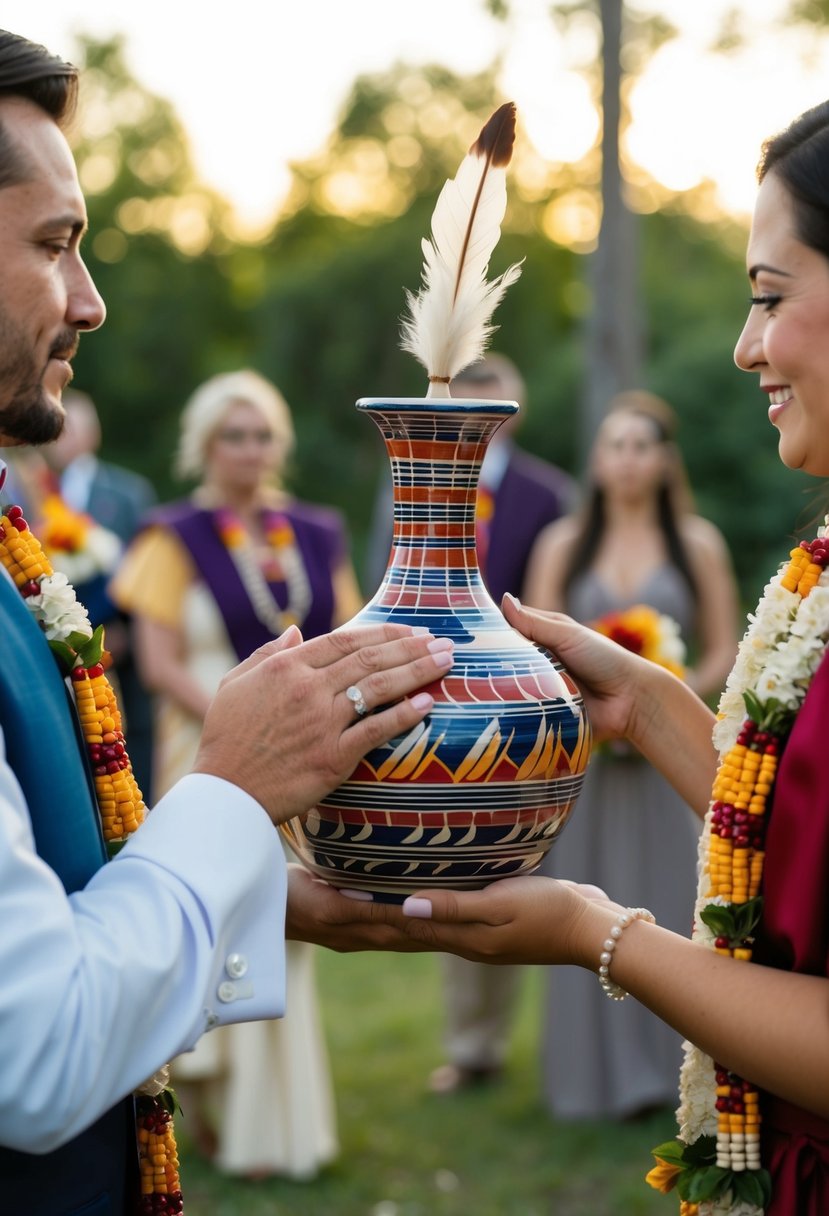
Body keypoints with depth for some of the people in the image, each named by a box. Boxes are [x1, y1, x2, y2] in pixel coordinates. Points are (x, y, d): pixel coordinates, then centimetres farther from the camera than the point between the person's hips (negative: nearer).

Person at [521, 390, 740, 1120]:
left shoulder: (697, 544, 4)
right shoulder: (562, 545, 6)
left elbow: (723, 652, 3)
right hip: (585, 755, 1)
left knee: (671, 902, 0)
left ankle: (672, 1062, 11)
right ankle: (603, 1068, 12)